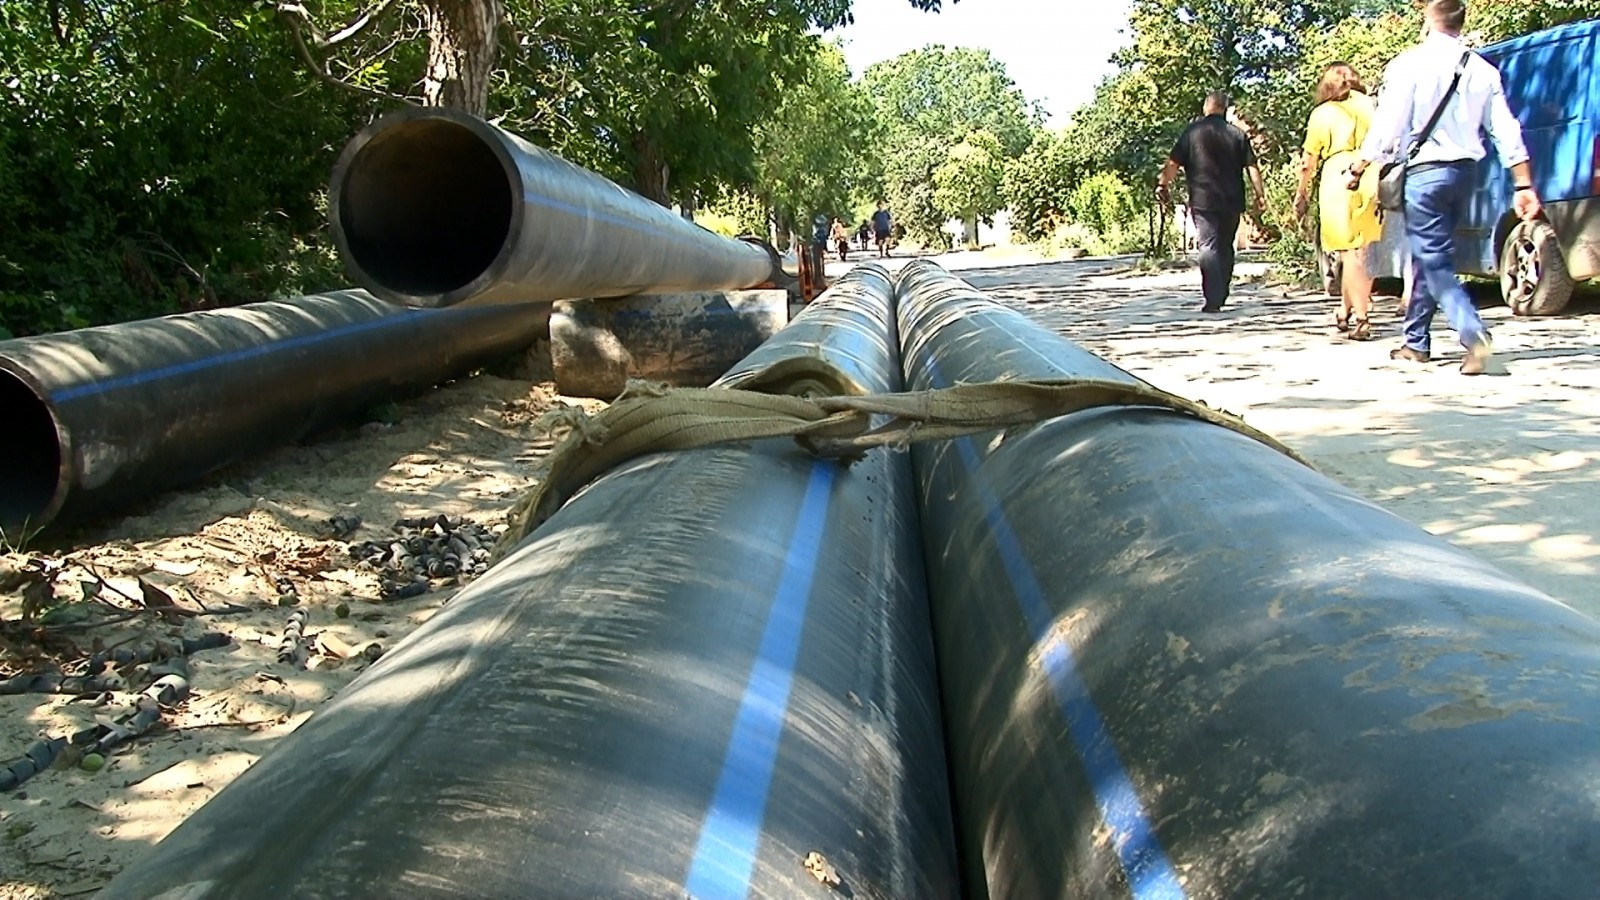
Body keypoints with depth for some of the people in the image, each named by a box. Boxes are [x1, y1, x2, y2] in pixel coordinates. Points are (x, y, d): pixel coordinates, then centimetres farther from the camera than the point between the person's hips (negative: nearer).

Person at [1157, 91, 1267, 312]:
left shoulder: (1193, 130, -1)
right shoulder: (1237, 134, 7)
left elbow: (1173, 163, -4)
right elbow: (1252, 167, 5)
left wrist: (1162, 184, 6)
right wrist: (1260, 194, 9)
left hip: (1203, 200, -3)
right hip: (1232, 202, 4)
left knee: (1209, 247, -7)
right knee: (1226, 248, 16)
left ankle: (1213, 300, -17)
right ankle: (1221, 296, 21)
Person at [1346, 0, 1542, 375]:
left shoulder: (1409, 65, -8)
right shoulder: (1482, 70, 7)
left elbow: (1386, 126, -12)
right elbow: (1507, 131, 4)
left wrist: (1358, 170, 0)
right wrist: (1524, 185, 5)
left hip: (1424, 171, -6)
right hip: (1464, 172, 6)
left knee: (1436, 262, -6)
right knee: (1427, 256, 18)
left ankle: (1474, 334, -25)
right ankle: (1416, 341, 26)